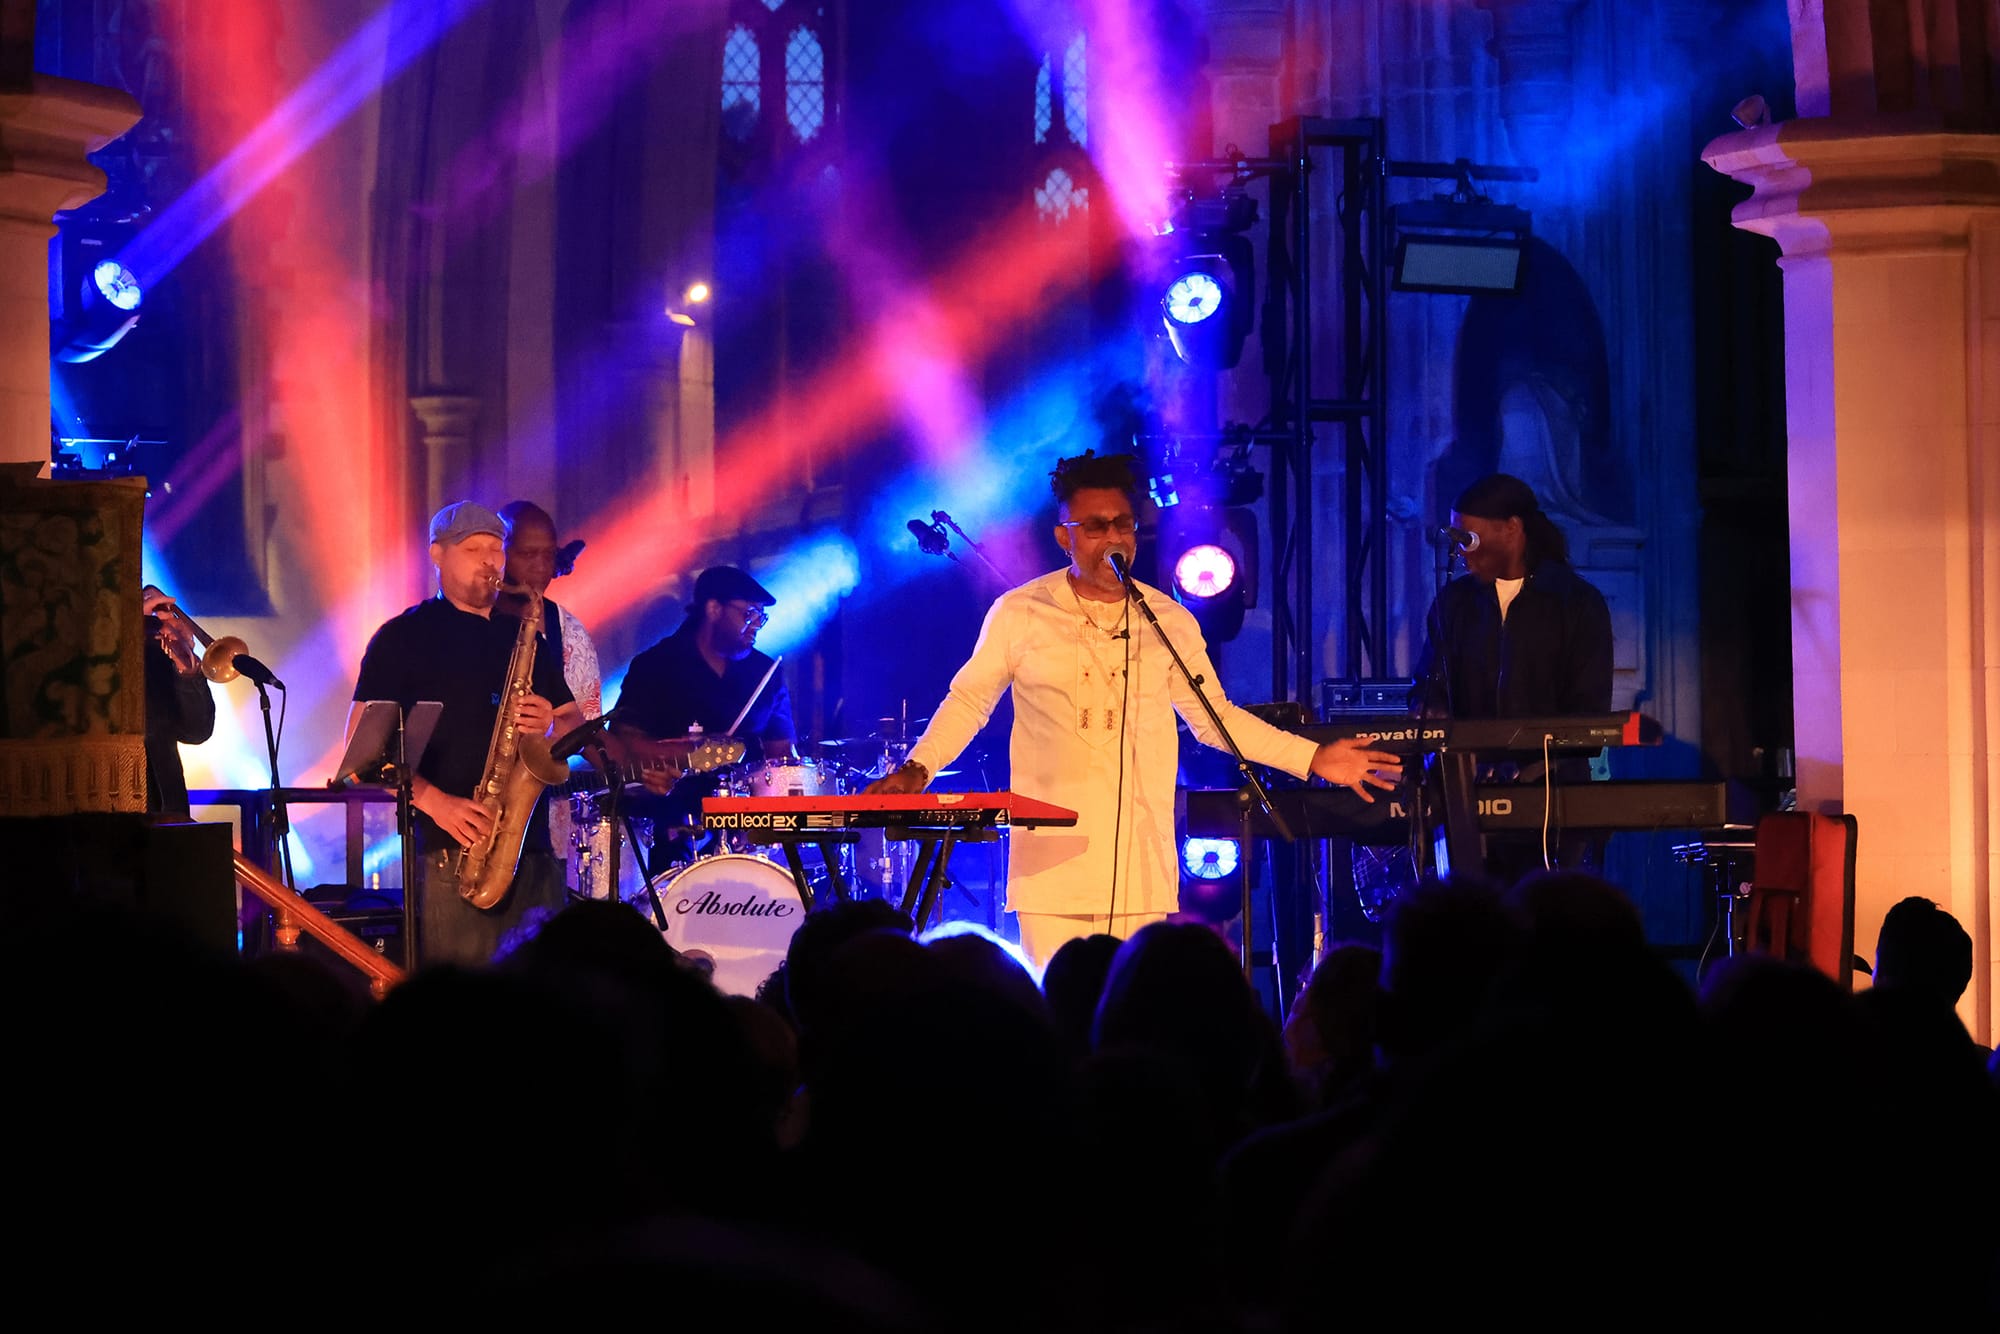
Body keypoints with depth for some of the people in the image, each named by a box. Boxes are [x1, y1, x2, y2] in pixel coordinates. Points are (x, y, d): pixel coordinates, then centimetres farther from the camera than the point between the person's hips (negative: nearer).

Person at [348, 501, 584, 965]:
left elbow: (576, 725, 22)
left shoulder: (524, 637, 19)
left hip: (533, 849, 5)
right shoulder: (404, 637, 3)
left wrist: (551, 724, -3)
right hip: (450, 852, -5)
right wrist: (434, 801, -15)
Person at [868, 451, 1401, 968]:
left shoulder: (1171, 623, 9)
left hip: (1142, 870, 2)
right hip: (1052, 866, -2)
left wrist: (1313, 759, 11)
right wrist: (917, 769, -4)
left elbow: (1214, 718, 17)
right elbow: (969, 701, 11)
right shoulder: (1020, 614, 2)